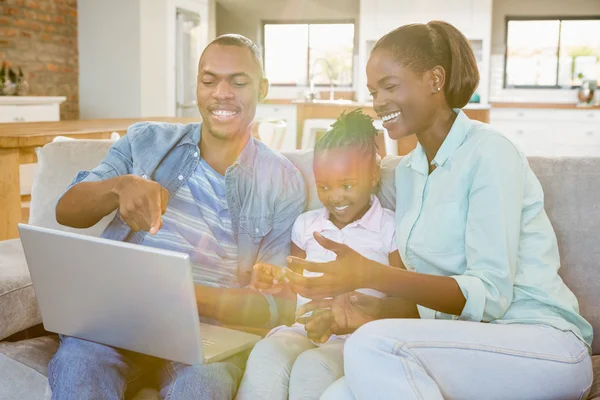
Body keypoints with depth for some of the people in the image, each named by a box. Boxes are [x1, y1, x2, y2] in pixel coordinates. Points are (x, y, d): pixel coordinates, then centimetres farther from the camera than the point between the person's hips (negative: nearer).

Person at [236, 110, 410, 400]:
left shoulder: (391, 229, 4)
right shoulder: (306, 224, 18)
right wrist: (279, 284, 0)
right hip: (301, 328, 4)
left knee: (312, 368, -36)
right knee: (265, 355, -32)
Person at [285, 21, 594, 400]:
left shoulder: (489, 152, -11)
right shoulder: (407, 170, 12)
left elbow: (489, 296, -18)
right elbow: (423, 283, 12)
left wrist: (371, 275, -28)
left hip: (545, 345, -5)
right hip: (463, 346, 5)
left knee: (374, 345, -29)